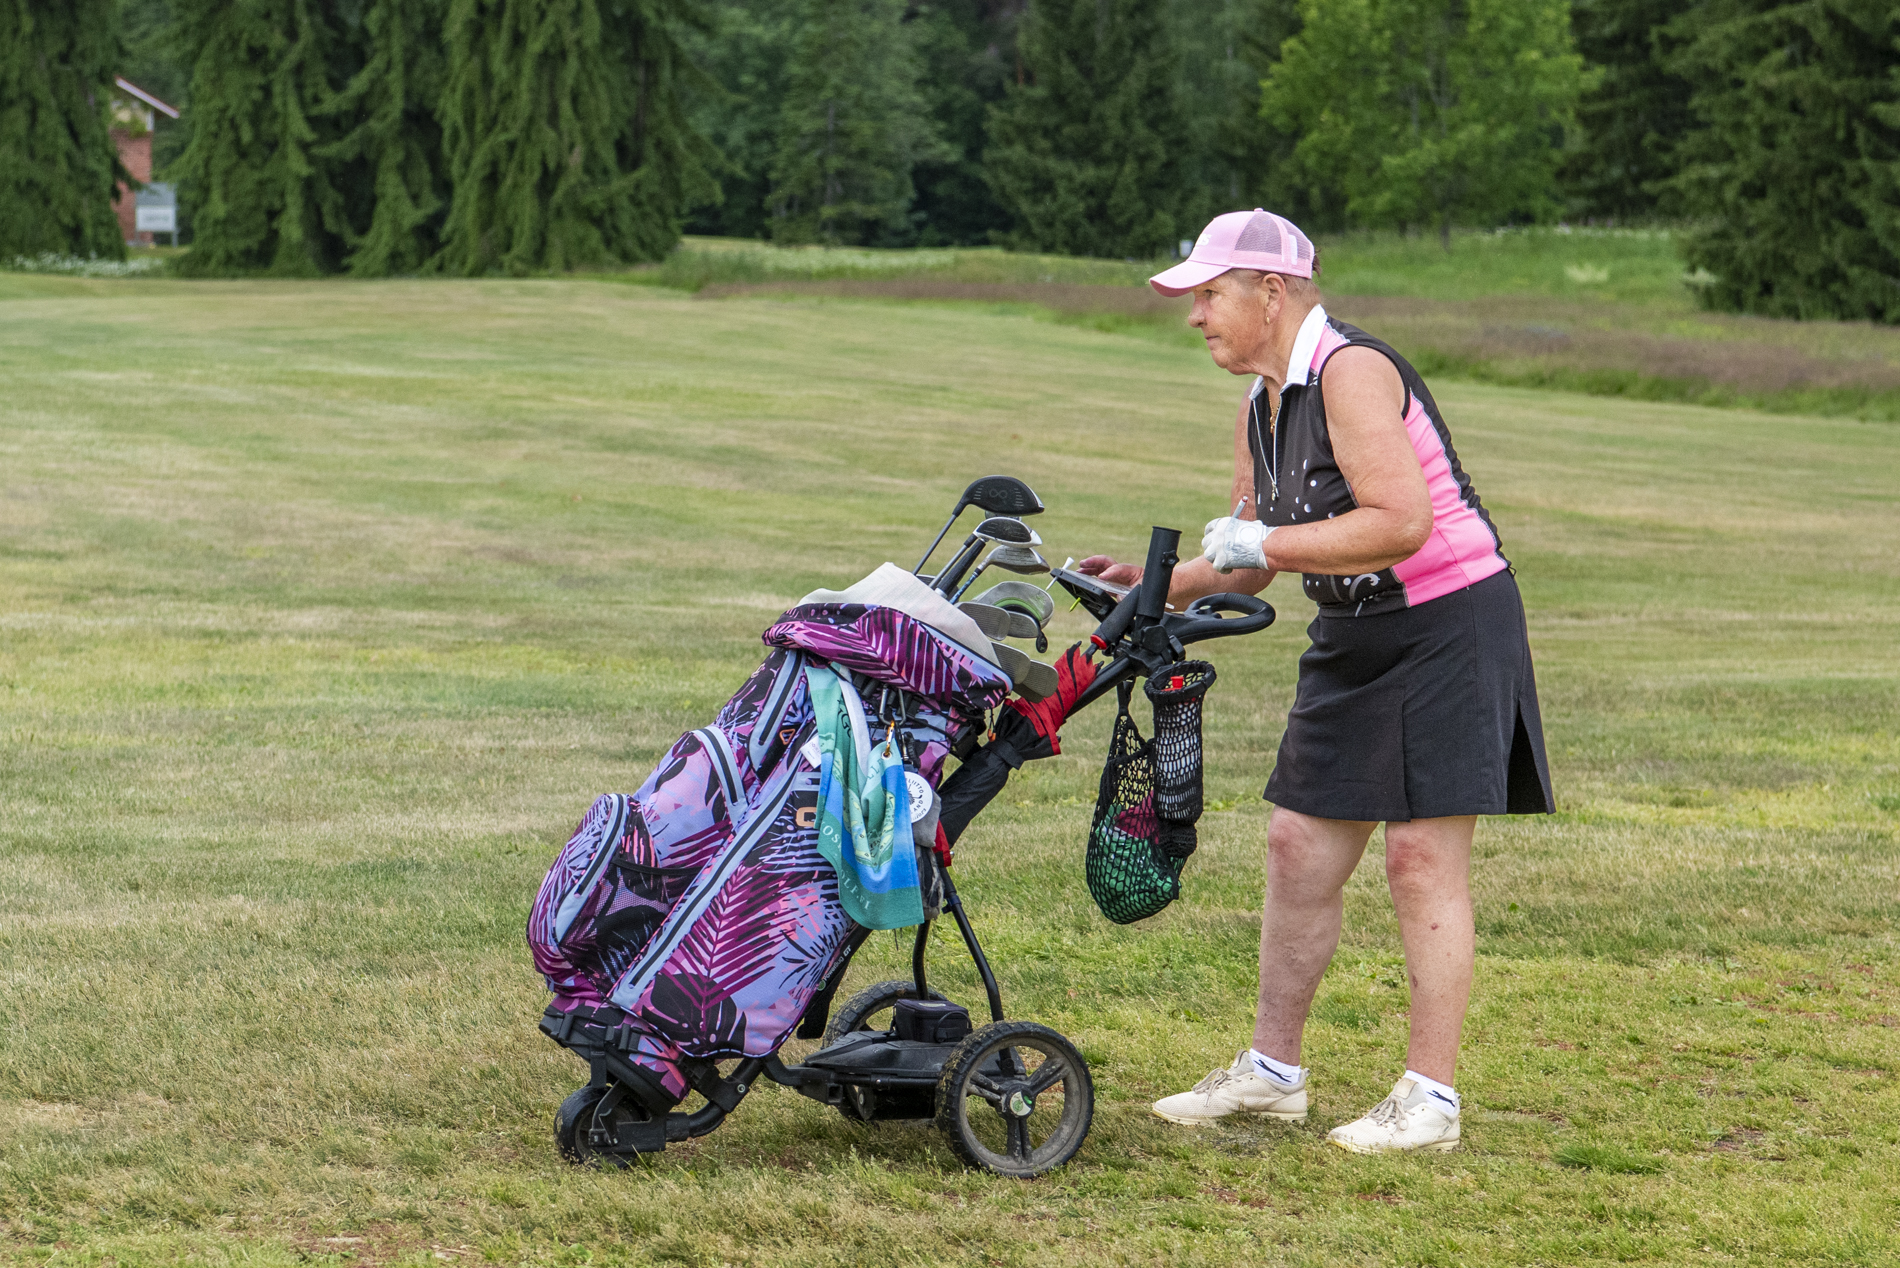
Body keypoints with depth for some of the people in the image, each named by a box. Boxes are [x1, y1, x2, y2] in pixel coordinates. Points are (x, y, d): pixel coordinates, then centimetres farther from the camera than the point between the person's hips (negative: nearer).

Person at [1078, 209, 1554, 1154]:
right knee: (1299, 846, 8)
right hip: (1355, 639, 9)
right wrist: (1158, 585, 1)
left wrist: (1264, 543, -22)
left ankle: (1430, 1097, -3)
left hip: (1448, 624, -9)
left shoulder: (1351, 372, -19)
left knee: (1420, 853, -8)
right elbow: (1244, 565, 17)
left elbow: (1402, 521, -29)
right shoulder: (1261, 407, 10)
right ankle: (1272, 1070, 19)